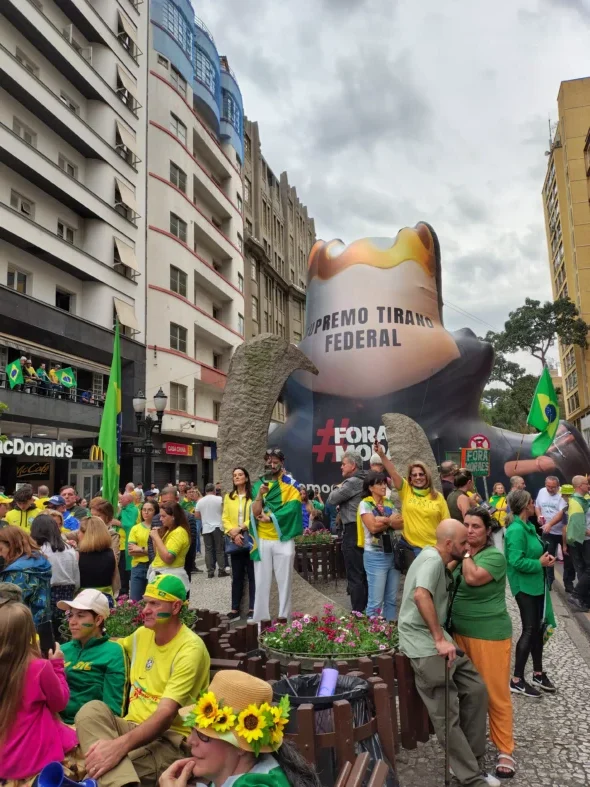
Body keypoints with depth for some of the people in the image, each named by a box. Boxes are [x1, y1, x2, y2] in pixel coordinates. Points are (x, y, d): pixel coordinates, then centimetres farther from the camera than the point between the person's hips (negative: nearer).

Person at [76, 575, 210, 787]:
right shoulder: (142, 634, 9)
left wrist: (121, 745, -45)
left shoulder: (190, 650, -17)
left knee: (108, 766, -44)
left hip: (170, 740, -10)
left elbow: (166, 714, -28)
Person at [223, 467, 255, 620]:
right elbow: (225, 518, 6)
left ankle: (252, 609, 8)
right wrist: (233, 533, -9)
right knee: (237, 576, 10)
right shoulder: (228, 497, 11)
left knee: (252, 575, 1)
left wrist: (241, 528, -16)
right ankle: (235, 609, 14)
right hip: (235, 541, 4)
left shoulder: (253, 496, -2)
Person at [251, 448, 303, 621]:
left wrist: (269, 517, -11)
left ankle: (284, 618, 12)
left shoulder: (290, 484, 1)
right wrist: (260, 494, -17)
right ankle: (260, 619, 15)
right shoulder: (258, 485, 9)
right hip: (262, 540, 2)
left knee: (284, 581, 3)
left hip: (283, 539, -2)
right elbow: (255, 513, -1)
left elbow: (292, 507, -13)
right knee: (262, 582, 7)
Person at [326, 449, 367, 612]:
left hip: (353, 531, -10)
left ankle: (358, 613, -2)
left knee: (354, 575, -5)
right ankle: (366, 610, 21)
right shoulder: (363, 481, 15)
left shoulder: (352, 482, -16)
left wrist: (338, 488, 6)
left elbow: (331, 500, -11)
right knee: (363, 574, 14)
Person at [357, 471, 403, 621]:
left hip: (393, 554, 6)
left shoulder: (389, 504, 13)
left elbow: (401, 524, 1)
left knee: (392, 599, 12)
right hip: (375, 556, -6)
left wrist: (384, 520, -15)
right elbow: (373, 527, -18)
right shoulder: (365, 504, -5)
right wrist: (391, 521, -5)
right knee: (376, 601, -2)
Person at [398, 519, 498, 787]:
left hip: (436, 639, 10)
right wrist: (440, 639, -29)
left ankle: (471, 756, 20)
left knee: (476, 688, 8)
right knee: (447, 714, -2)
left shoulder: (436, 560, 16)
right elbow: (421, 595, -34)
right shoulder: (432, 559, -17)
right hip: (424, 644, -10)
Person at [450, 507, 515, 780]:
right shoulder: (461, 555, 6)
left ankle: (505, 750, 18)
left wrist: (466, 552, -18)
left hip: (490, 634, -6)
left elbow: (473, 578, -30)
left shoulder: (495, 556, -14)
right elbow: (450, 586, 15)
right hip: (460, 632, 7)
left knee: (495, 693, 3)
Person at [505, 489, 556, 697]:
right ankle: (516, 680, 7)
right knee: (530, 630, -4)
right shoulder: (516, 530, -22)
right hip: (525, 585, -9)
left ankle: (538, 674, 31)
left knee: (538, 628, 16)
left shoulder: (528, 526, 8)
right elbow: (517, 561, -27)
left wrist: (544, 557, 0)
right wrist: (540, 563, -18)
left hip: (535, 583, 9)